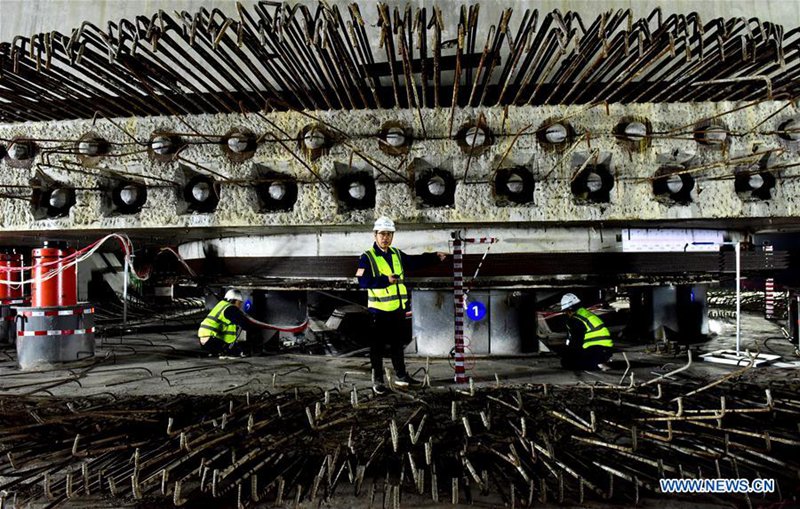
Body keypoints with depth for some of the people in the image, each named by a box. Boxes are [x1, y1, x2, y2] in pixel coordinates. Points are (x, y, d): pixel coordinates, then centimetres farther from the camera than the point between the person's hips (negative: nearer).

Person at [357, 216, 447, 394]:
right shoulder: (367, 257, -8)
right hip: (379, 310, -6)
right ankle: (377, 380, 16)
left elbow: (415, 261, 23)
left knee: (398, 344, 16)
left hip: (398, 308, 6)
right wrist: (385, 280, -27)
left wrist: (435, 257, 14)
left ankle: (401, 376, 29)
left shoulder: (397, 254, 12)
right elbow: (362, 281, -19)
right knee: (377, 346, 3)